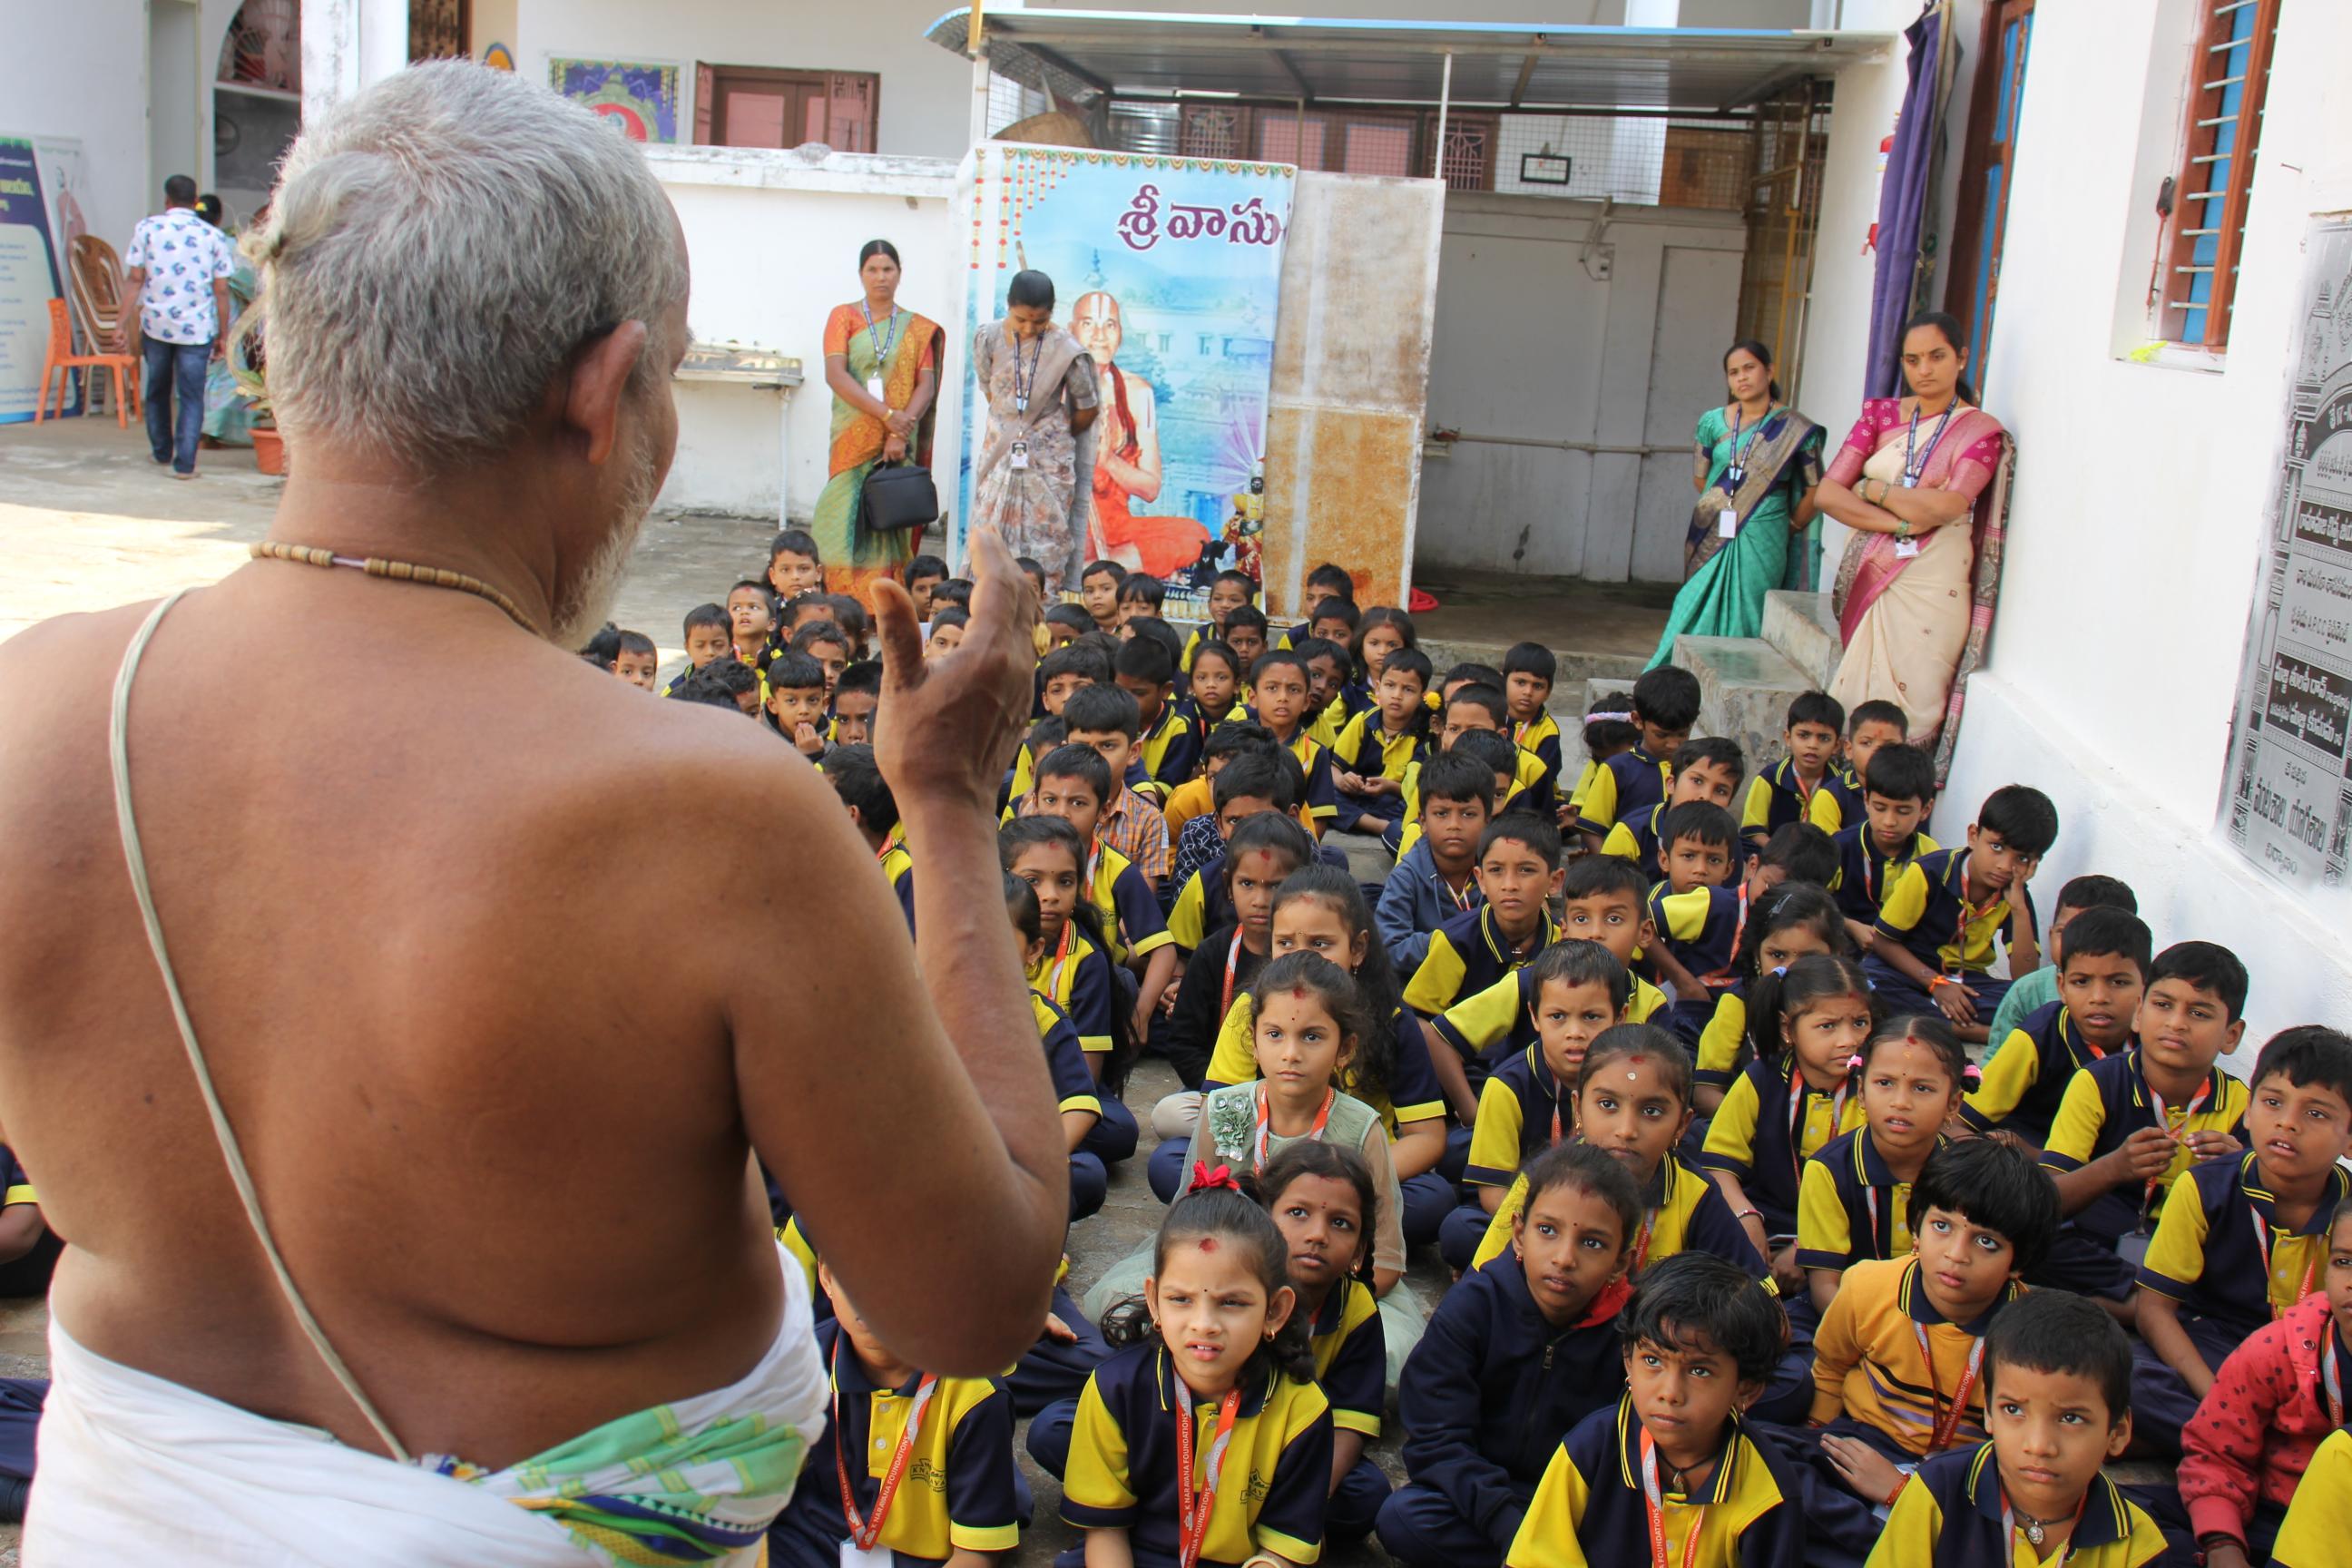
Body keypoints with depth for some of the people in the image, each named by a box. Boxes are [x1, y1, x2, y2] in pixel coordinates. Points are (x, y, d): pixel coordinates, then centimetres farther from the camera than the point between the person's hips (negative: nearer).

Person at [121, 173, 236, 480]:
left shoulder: (147, 228, 2)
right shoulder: (214, 237, 0)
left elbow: (135, 280, -2)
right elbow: (221, 291, -1)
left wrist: (123, 324, 0)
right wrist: (222, 336, 5)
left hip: (155, 324, 2)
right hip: (197, 328, -2)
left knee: (157, 391, 20)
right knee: (191, 397, 2)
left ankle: (162, 451, 34)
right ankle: (184, 463, -6)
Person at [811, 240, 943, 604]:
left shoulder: (918, 328, 12)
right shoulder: (844, 316, 7)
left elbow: (926, 384, 2)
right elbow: (835, 375, -7)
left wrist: (902, 431, -14)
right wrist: (887, 415, -16)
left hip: (900, 442, 2)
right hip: (854, 438, -1)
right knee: (850, 519, -8)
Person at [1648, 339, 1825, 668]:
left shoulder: (1795, 429, -2)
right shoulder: (1713, 422, 6)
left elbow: (1815, 490, 2)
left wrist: (1790, 528, 8)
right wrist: (1727, 507, 7)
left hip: (1761, 542, -2)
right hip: (1712, 538, 2)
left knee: (1744, 621, -2)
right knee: (1698, 617, 0)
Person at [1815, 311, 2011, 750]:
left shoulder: (1982, 432, -1)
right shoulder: (1881, 415, 9)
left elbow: (1942, 508, -15)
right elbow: (1826, 494, -1)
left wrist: (1868, 488, -4)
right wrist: (1901, 523, -12)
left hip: (1929, 586, -3)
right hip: (1867, 576, 3)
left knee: (1905, 713, -4)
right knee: (1853, 704, 2)